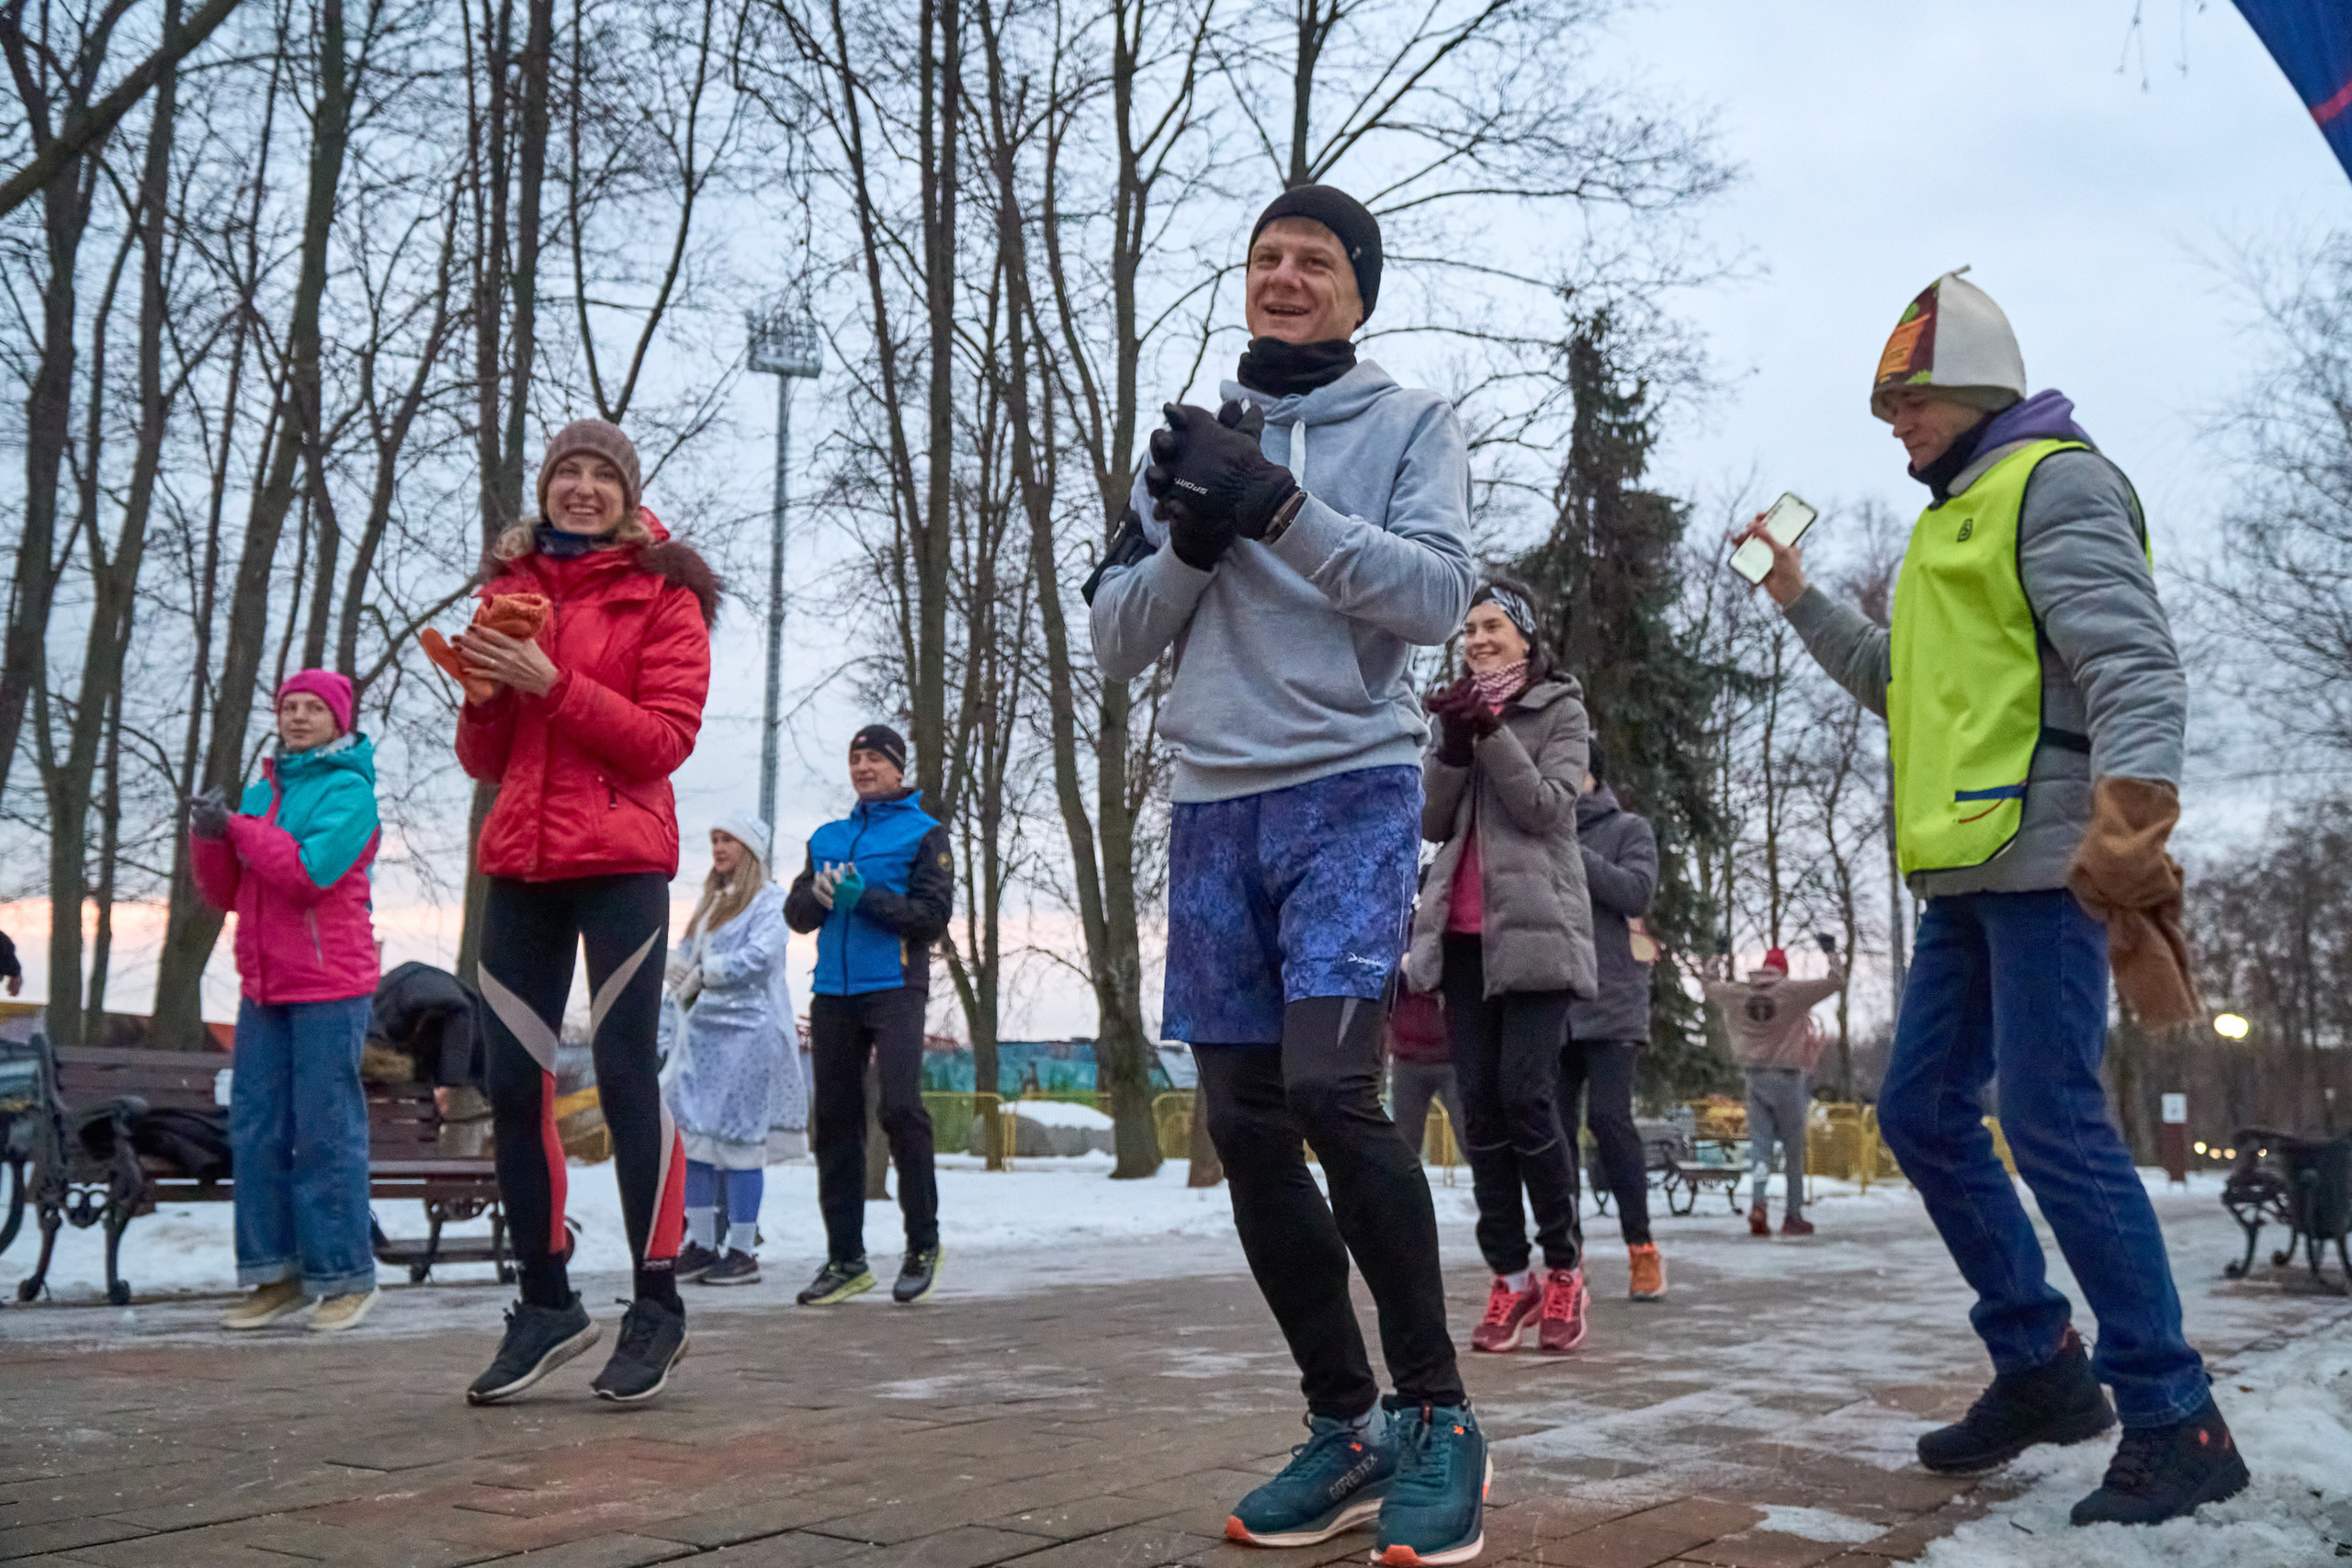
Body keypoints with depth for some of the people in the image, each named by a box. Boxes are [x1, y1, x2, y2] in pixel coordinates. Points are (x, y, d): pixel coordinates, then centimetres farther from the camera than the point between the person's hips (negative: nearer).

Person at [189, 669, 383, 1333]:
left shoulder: (349, 790, -3)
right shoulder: (261, 791, 16)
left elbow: (311, 870, -18)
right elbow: (224, 893, 14)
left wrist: (236, 826, -11)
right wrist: (208, 837, -3)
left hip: (329, 986, -7)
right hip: (264, 987, 7)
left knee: (327, 1133, -5)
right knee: (256, 1131, 5)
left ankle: (345, 1278, 3)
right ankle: (276, 1276, 12)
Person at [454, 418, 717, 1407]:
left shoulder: (662, 596, 3)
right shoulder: (510, 588, 17)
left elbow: (666, 738, -8)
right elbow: (483, 759, 16)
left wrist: (552, 685, -16)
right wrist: (486, 690, -4)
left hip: (621, 859, -5)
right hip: (519, 859, 5)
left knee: (624, 1074, -8)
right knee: (513, 1084, 4)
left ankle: (658, 1306, 3)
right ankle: (546, 1303, 17)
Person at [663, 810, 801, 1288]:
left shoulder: (770, 900, -2)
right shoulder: (712, 900, 23)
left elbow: (760, 955, -16)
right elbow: (683, 954, 19)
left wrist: (704, 972, -12)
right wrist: (676, 964, -2)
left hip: (747, 1029, -8)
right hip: (702, 1029, 8)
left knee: (737, 1136, -6)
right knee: (692, 1132, 4)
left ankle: (743, 1251, -1)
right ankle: (700, 1245, 10)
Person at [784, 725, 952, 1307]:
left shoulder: (924, 834, 5)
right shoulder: (827, 837, 20)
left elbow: (933, 914, -6)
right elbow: (796, 913, 14)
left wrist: (863, 897, -15)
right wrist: (819, 895, -8)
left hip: (894, 987, -5)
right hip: (833, 994, 5)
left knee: (900, 1106, -18)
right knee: (835, 1122, 4)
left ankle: (922, 1243, -3)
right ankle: (846, 1258, 11)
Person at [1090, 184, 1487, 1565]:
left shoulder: (1411, 424, 7)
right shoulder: (1191, 440, 18)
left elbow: (1437, 594, -9)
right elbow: (1118, 641, 11)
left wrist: (1276, 506, -17)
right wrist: (1192, 541, -7)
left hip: (1351, 787, -4)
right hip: (1212, 805, 5)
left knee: (1330, 1082, -21)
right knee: (1247, 1125, 3)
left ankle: (1438, 1419, -5)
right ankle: (1346, 1427, 15)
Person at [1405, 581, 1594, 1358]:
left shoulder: (1561, 709, 5)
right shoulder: (1459, 713, 19)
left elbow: (1547, 806, -9)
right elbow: (1432, 822, 8)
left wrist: (1491, 731, -17)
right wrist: (1453, 745, -8)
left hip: (1534, 928, -5)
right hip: (1463, 934, 5)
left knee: (1526, 1097, -12)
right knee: (1481, 1106, 1)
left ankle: (1564, 1267, 3)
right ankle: (1510, 1276, 7)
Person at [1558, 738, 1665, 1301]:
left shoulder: (1629, 829, 7)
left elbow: (1636, 892, -9)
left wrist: (1569, 852, -12)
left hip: (1611, 1004, -3)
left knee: (1608, 1117, -11)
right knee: (1555, 1125, 2)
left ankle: (1641, 1246, 0)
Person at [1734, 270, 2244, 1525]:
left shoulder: (2055, 482, -5)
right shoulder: (1958, 518, 24)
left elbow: (2133, 662, -19)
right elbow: (1909, 685, 34)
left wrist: (2132, 808, -34)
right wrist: (1798, 600, 26)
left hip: (2045, 858, -10)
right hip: (1970, 871, 10)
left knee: (2051, 1124, -12)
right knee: (1922, 1111, 9)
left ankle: (2173, 1419, -1)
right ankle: (2042, 1367, 19)